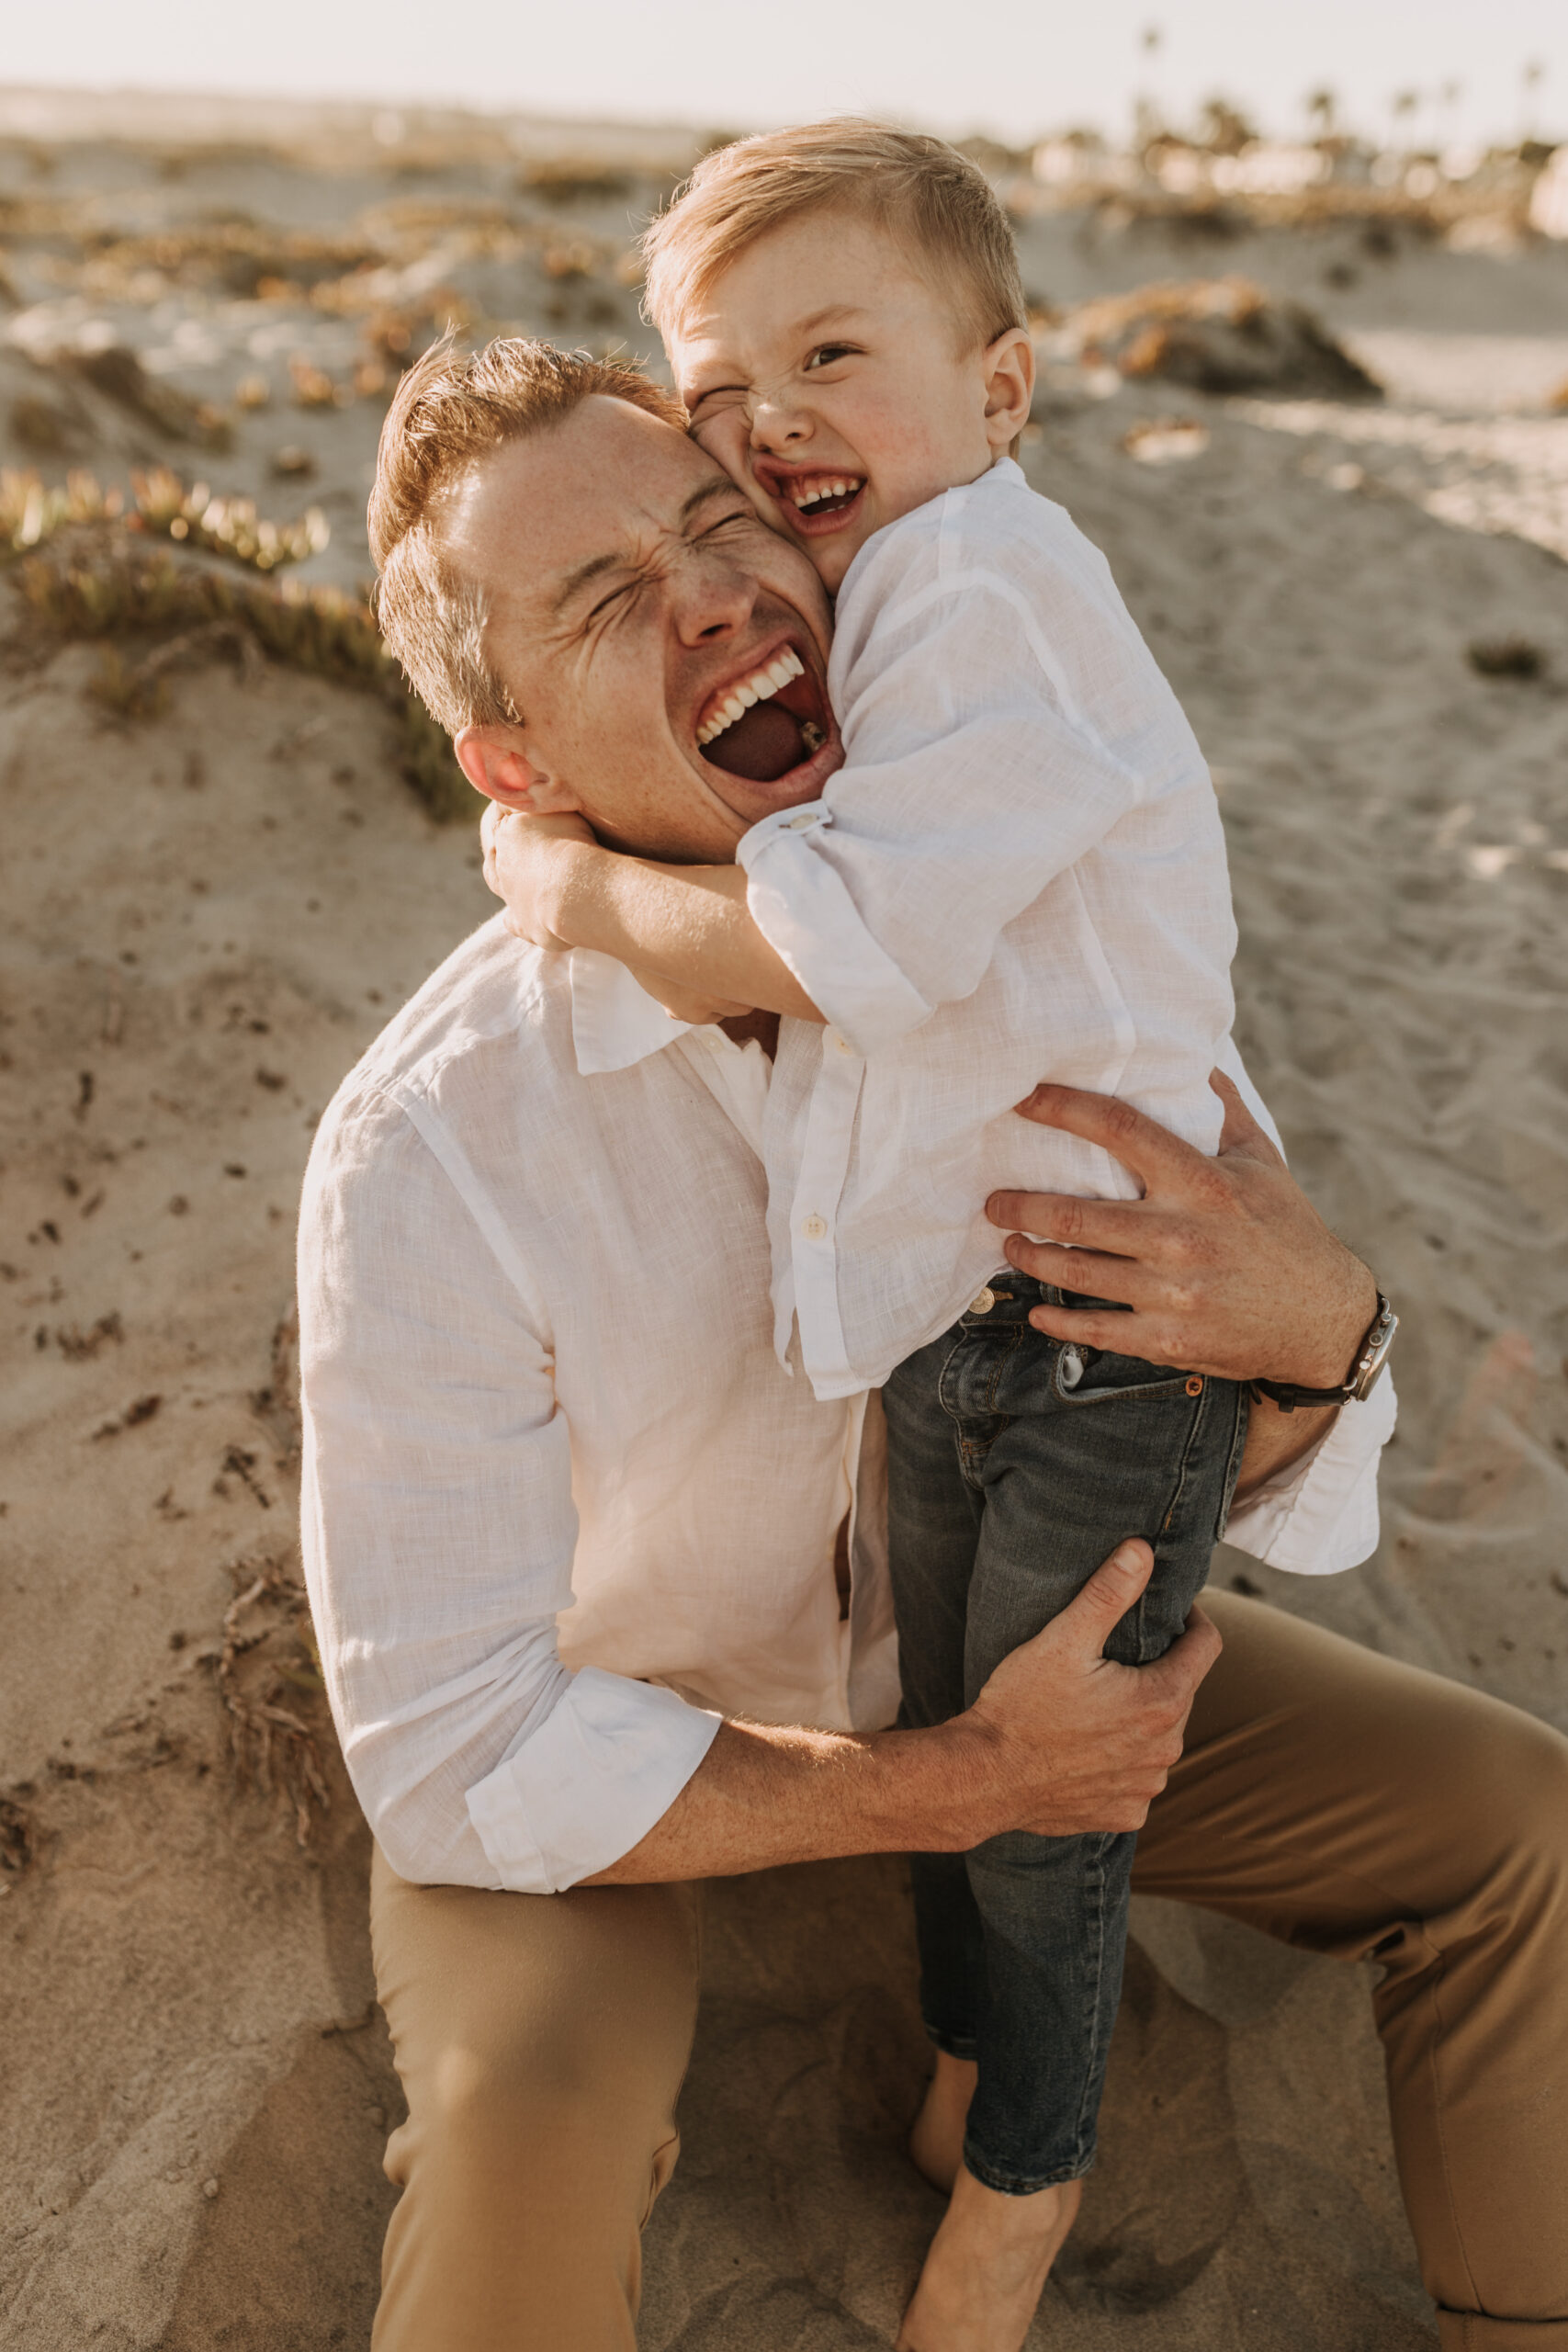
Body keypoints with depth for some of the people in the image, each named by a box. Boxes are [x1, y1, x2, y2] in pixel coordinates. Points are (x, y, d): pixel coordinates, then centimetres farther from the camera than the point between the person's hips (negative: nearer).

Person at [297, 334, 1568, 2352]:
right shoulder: (429, 1145, -31)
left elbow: (1275, 1495, -13)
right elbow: (452, 1751, -24)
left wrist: (1308, 1329, -37)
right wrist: (954, 1788, -25)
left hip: (975, 1634, 4)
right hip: (582, 1724, -3)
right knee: (538, 2127, -35)